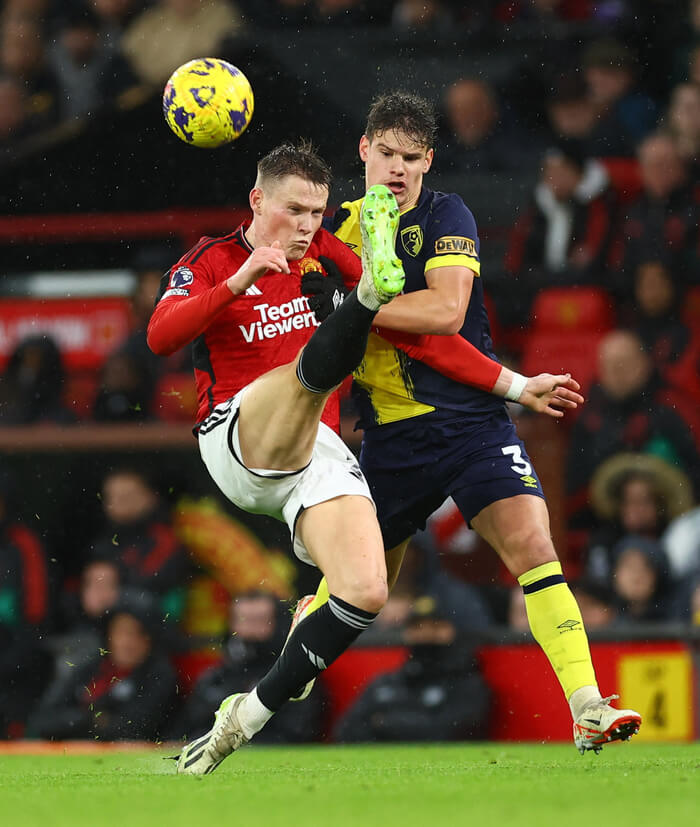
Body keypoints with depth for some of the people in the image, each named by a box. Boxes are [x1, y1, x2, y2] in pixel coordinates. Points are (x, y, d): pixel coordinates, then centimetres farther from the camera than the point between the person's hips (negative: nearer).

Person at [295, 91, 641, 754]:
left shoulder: (445, 218, -4)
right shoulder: (340, 228, 8)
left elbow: (446, 311, -18)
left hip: (471, 420, -2)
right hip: (391, 437, 3)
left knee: (531, 542, -22)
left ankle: (587, 710, -25)